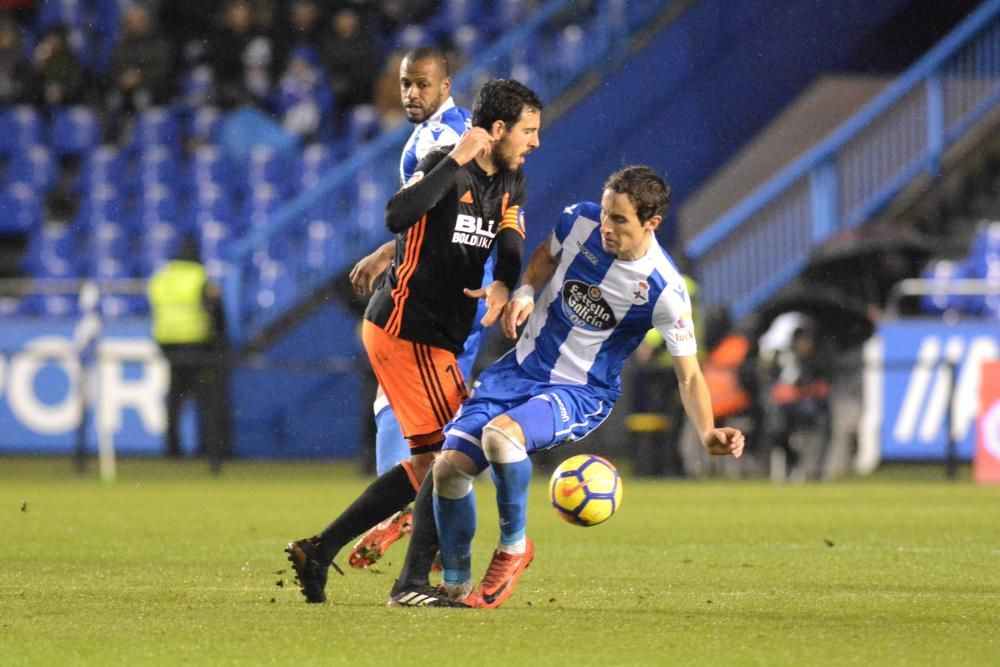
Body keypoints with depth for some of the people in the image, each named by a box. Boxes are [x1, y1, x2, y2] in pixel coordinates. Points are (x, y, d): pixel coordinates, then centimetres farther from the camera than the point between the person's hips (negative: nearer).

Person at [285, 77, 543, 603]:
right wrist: (456, 161, -34)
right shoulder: (444, 166, -14)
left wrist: (503, 285, -23)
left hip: (436, 338, 10)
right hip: (407, 329, -10)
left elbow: (511, 244, -2)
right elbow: (397, 217, -32)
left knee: (428, 462, 13)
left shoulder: (509, 182, 12)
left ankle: (319, 551, 17)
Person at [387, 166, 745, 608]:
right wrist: (524, 293, -6)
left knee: (499, 435, -34)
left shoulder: (664, 291, -21)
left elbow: (689, 376, -13)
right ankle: (455, 587, 10)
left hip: (581, 394, -5)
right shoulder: (581, 221, -11)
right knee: (449, 466, -10)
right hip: (522, 368, 5)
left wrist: (708, 433, -29)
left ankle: (514, 546, -9)